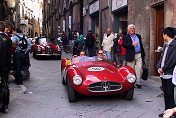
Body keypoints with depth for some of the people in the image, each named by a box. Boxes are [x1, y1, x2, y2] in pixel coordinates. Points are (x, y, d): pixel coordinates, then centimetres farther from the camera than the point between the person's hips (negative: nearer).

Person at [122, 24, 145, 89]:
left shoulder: (138, 36, 17)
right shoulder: (126, 37, 3)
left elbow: (141, 45, 19)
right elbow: (124, 45, -12)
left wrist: (143, 54, 16)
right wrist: (132, 44, -20)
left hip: (139, 55, 3)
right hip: (131, 56, -3)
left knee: (139, 69, -4)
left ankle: (138, 83, 4)